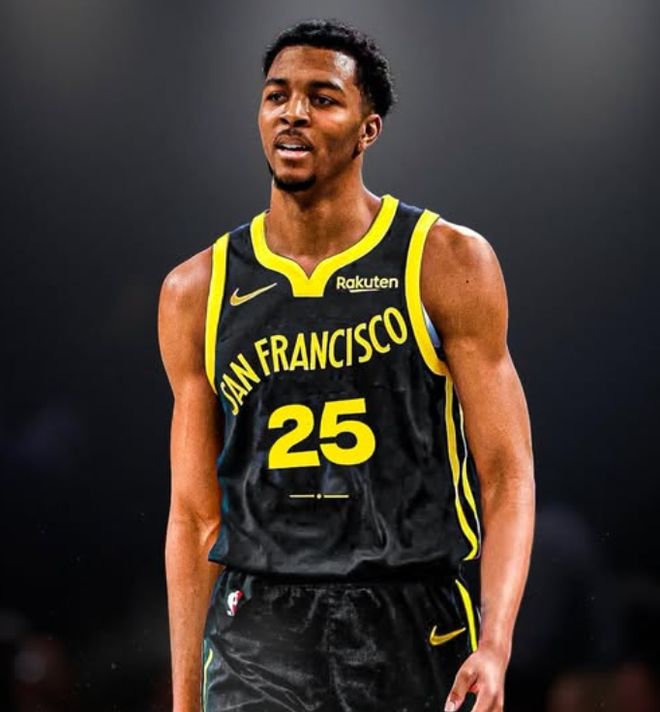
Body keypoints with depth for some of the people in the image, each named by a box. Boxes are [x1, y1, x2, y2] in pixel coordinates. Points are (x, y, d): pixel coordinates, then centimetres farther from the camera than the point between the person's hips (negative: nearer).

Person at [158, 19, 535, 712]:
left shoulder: (448, 264, 1)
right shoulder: (197, 291, 8)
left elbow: (506, 477, -2)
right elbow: (195, 515, 10)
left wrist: (494, 648, -16)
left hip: (416, 631, -1)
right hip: (256, 643, 1)